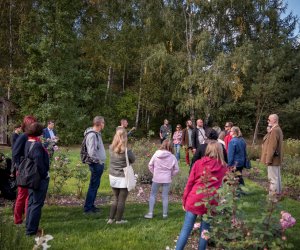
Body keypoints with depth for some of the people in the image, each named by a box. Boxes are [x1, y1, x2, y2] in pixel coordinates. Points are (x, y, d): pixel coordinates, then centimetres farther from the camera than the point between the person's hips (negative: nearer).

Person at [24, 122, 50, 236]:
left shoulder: (28, 143, 6)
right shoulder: (37, 145, -21)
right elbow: (39, 163, -23)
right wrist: (44, 175, -14)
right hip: (40, 178, -9)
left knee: (31, 202, 17)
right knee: (37, 204, 0)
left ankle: (30, 227, 28)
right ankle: (31, 230, 7)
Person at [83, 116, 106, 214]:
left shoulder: (96, 134, 12)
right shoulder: (92, 135, -19)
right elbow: (92, 152, -26)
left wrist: (101, 162, 12)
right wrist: (98, 161, -15)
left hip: (99, 164, 10)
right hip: (96, 164, -10)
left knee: (95, 186, 16)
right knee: (93, 186, -1)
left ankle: (91, 205, 27)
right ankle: (88, 207, 8)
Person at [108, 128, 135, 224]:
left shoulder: (111, 148, -9)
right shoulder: (127, 151, -21)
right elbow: (133, 160, -5)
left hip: (113, 177, 5)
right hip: (124, 178, -5)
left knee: (116, 199, 21)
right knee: (121, 200, 11)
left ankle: (111, 218, 25)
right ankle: (118, 220, 21)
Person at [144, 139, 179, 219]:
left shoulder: (156, 154, -7)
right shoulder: (172, 157, -7)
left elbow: (150, 165, 0)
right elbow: (176, 169, -3)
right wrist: (170, 175, 11)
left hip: (156, 178, 0)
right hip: (167, 179, 0)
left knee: (153, 195, 12)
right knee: (165, 196, 10)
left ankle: (150, 213, 13)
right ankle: (165, 214, 18)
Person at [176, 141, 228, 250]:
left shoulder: (198, 163, 1)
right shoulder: (223, 167, 3)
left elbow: (189, 183, 2)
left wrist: (184, 200, 8)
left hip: (194, 200, 0)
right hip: (211, 202, 1)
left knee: (186, 229, 5)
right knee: (205, 231, 13)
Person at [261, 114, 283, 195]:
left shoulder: (274, 131, -19)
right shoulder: (278, 129, 14)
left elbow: (272, 147, -23)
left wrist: (268, 159, -20)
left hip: (273, 158, -11)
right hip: (277, 158, 11)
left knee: (273, 178, -4)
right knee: (277, 177, 16)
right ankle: (278, 193, 26)